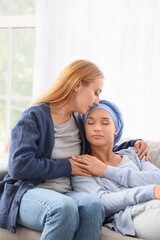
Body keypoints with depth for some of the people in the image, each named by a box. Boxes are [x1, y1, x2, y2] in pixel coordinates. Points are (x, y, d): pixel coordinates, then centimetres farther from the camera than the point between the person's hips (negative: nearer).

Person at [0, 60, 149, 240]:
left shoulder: (79, 122, 19)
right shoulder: (33, 117, -2)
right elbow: (19, 166, -14)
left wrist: (133, 144, 21)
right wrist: (67, 167, -8)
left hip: (65, 194, 5)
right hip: (26, 193, -5)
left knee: (92, 204, -31)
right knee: (64, 207, -39)